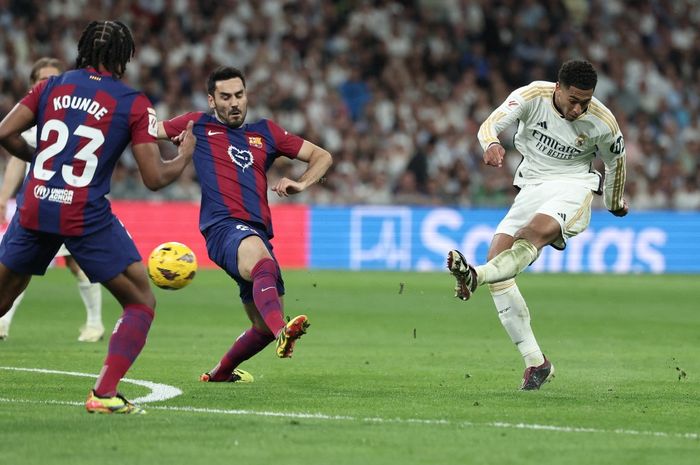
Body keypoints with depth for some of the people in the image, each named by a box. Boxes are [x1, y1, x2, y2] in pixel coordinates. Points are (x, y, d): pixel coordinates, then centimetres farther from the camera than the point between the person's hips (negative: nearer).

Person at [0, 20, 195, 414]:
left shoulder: (52, 86, 9)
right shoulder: (133, 103, -1)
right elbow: (155, 178, -3)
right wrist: (184, 157, 17)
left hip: (34, 209, 4)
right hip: (87, 217, -4)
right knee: (141, 302, 10)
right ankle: (105, 394, -5)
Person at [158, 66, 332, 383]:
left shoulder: (265, 132, 22)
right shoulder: (198, 126, 15)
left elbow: (321, 156, 24)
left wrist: (301, 184, 6)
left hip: (259, 234, 6)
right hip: (224, 227, -6)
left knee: (264, 327, 10)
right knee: (262, 261, -40)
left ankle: (220, 373, 36)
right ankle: (283, 333, -68)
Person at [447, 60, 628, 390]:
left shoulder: (602, 122, -8)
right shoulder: (533, 96, -9)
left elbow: (615, 161, 11)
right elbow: (490, 124, -19)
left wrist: (615, 203, 27)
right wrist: (491, 144, -43)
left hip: (573, 186, -3)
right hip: (532, 187, 3)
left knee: (533, 234, -36)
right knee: (497, 258, -13)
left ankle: (474, 277, -61)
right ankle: (535, 362, -12)